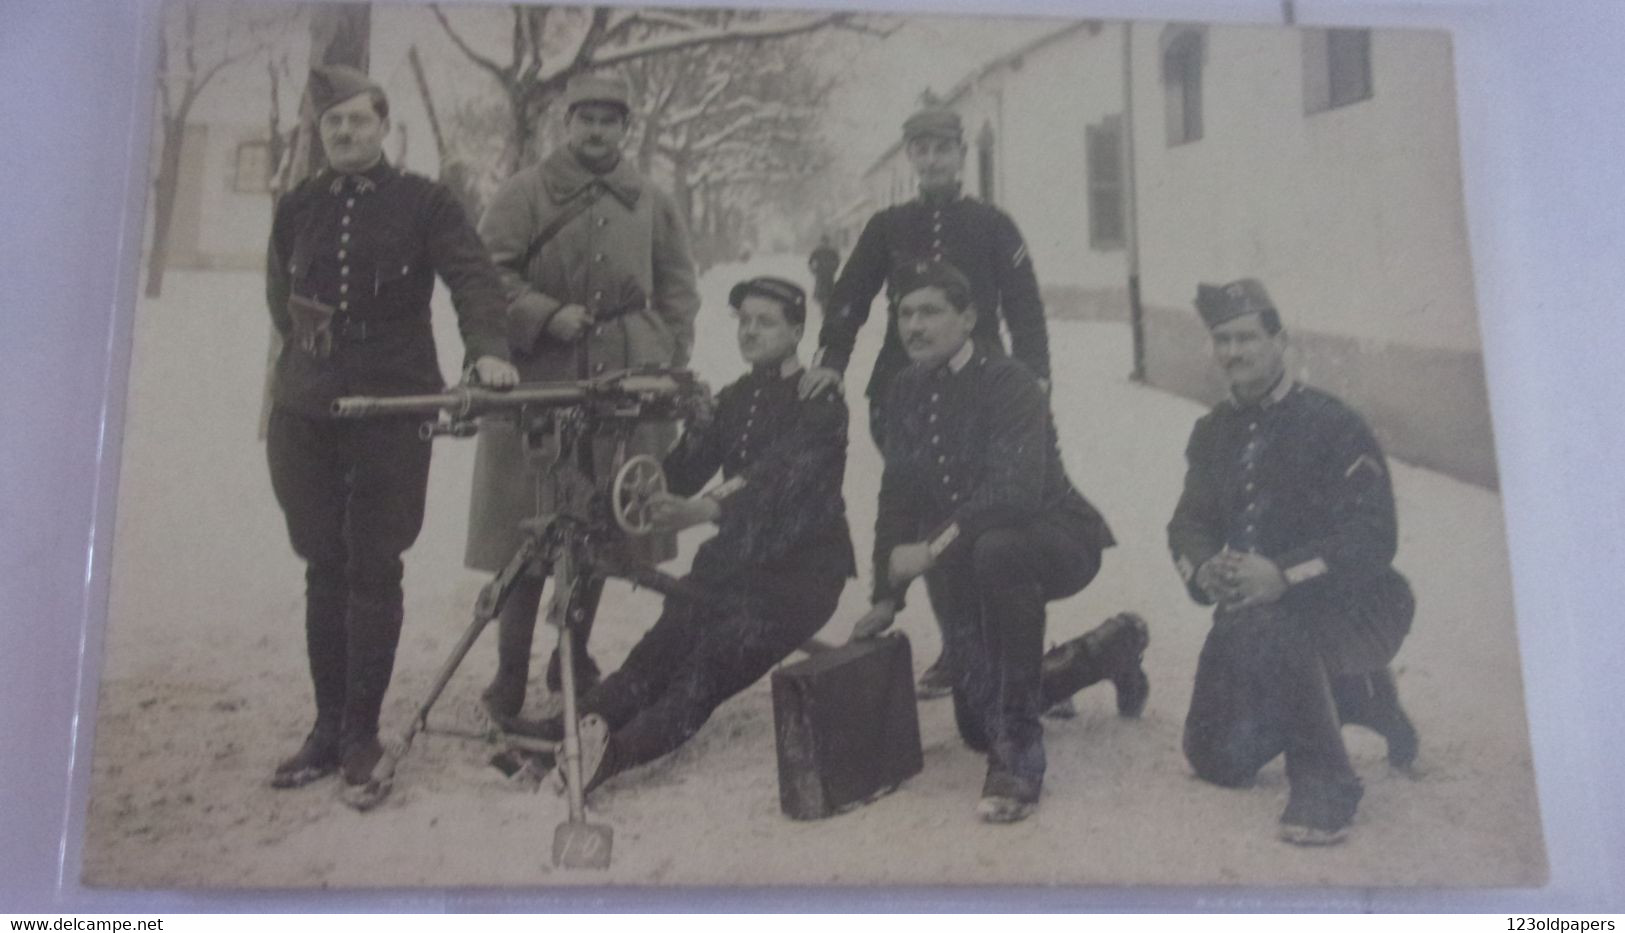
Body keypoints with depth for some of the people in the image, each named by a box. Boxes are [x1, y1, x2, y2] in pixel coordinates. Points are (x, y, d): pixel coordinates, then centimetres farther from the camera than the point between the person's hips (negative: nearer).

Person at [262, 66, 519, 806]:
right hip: (306, 410, 4)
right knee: (325, 570, 8)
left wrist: (486, 348, -30)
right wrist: (310, 341, 6)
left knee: (373, 571, -2)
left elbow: (472, 276, -13)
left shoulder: (423, 203, -1)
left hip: (393, 408, -3)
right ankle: (327, 729, 17)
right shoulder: (297, 208, 11)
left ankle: (361, 738, 7)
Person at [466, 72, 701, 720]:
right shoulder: (526, 193, 3)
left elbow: (677, 285, 18)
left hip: (624, 378, 4)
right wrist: (548, 314, -15)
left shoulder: (651, 203, 13)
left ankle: (574, 658, 25)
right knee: (528, 526, -3)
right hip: (538, 378, -3)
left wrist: (671, 362, 8)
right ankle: (510, 676, 7)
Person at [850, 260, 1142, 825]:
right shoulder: (906, 395, 2)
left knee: (996, 552, -43)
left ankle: (1018, 756, -31)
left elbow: (1014, 489, -33)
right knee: (978, 725, 9)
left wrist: (935, 547, -40)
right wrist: (887, 596, 4)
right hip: (965, 564, 7)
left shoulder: (1008, 384, -20)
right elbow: (897, 499, 8)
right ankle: (1109, 650, 36)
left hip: (1053, 536, -7)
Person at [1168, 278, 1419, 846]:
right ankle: (1349, 700, 24)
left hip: (1354, 608, -7)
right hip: (1252, 609, 7)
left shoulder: (1332, 425, -14)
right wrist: (1203, 570, -18)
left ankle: (1324, 783, -23)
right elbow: (1189, 522, 6)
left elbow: (1373, 537, -21)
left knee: (1259, 630, -39)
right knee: (1219, 759, 1)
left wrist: (1285, 576, -34)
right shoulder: (1214, 432, 7)